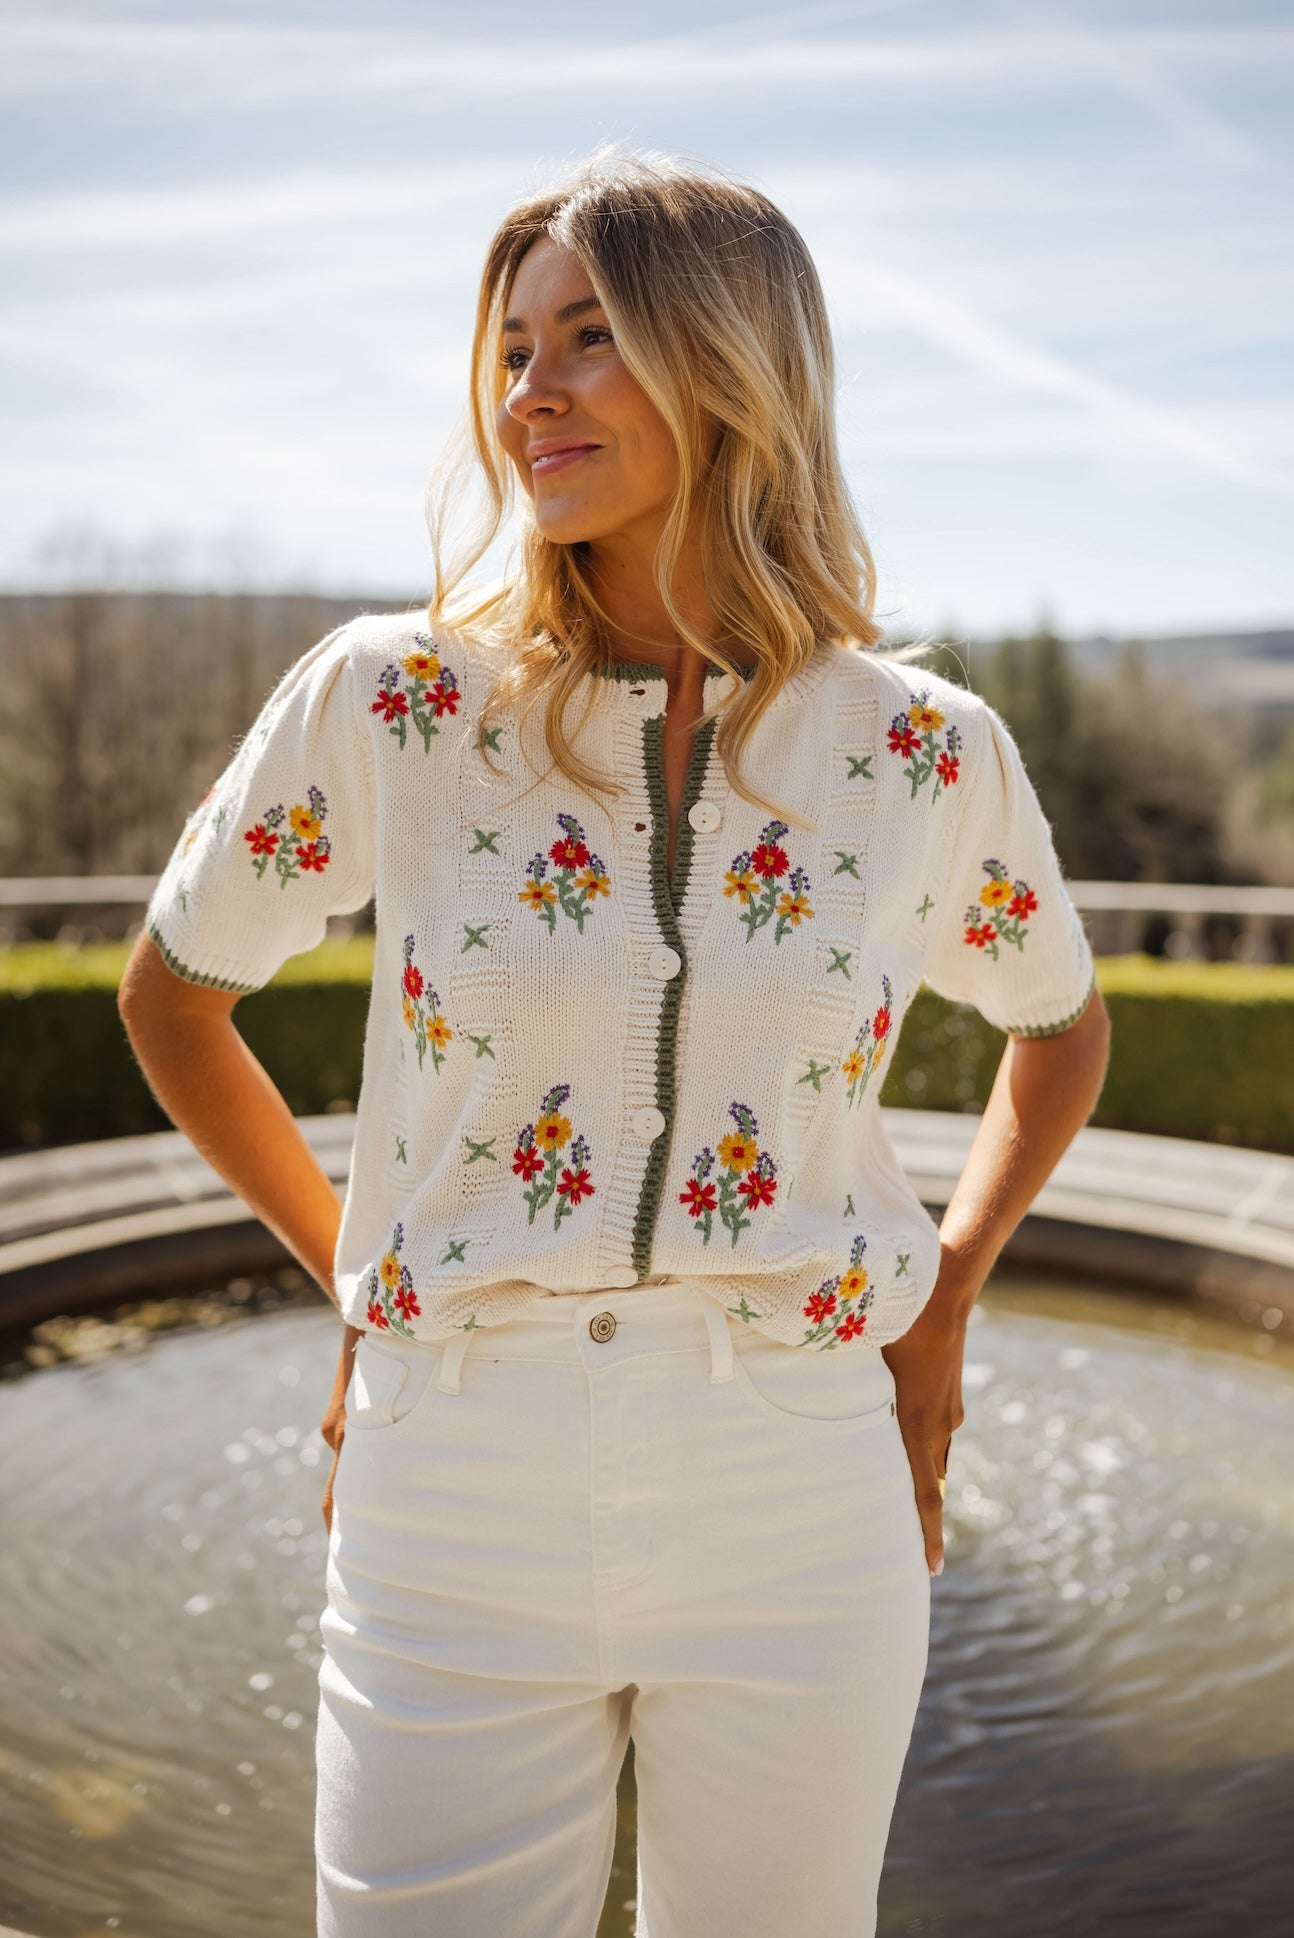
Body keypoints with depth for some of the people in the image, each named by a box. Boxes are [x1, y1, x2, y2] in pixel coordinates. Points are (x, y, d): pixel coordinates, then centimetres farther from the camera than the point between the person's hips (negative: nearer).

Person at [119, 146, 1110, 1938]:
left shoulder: (926, 749, -3)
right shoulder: (390, 702, -6)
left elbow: (1060, 1024, 17)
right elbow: (173, 997, 9)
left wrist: (945, 1300, 9)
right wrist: (353, 1281, 9)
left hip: (801, 1497, 1)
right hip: (459, 1500, 0)